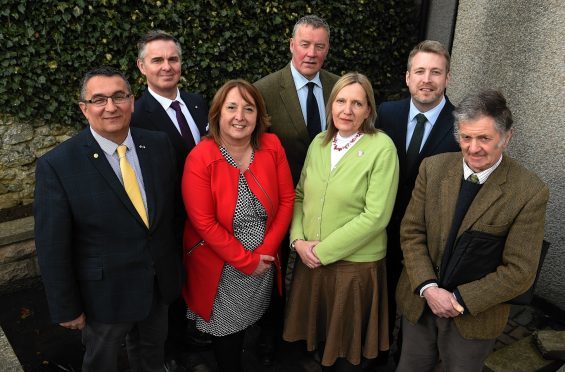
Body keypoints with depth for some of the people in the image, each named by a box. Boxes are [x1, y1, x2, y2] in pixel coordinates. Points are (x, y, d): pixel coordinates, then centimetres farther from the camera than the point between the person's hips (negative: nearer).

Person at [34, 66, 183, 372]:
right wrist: (66, 309, -9)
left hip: (161, 281, 4)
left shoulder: (159, 145, -7)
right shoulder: (57, 165, -20)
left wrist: (174, 264, 6)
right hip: (104, 292, -3)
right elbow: (52, 247, -15)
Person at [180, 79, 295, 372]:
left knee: (249, 324, 23)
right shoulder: (200, 158, -18)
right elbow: (204, 222, -19)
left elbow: (286, 200, -4)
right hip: (220, 268, -3)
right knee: (226, 332, 16)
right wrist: (245, 261, -16)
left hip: (264, 262, 3)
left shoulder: (272, 146, -8)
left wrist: (266, 251, -10)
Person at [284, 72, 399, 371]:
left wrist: (323, 250, -17)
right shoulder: (319, 142, 2)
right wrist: (299, 241, -7)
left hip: (356, 265, -4)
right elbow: (300, 195, 8)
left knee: (347, 342, 16)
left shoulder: (382, 148, -15)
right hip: (311, 260, 5)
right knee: (319, 334, 22)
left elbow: (375, 216, -19)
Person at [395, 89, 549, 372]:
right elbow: (411, 232, -5)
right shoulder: (433, 168, -7)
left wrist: (461, 300, -16)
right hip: (419, 301, 3)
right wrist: (428, 288, -16)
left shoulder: (531, 192, -16)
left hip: (476, 315, -2)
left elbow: (519, 271, -14)